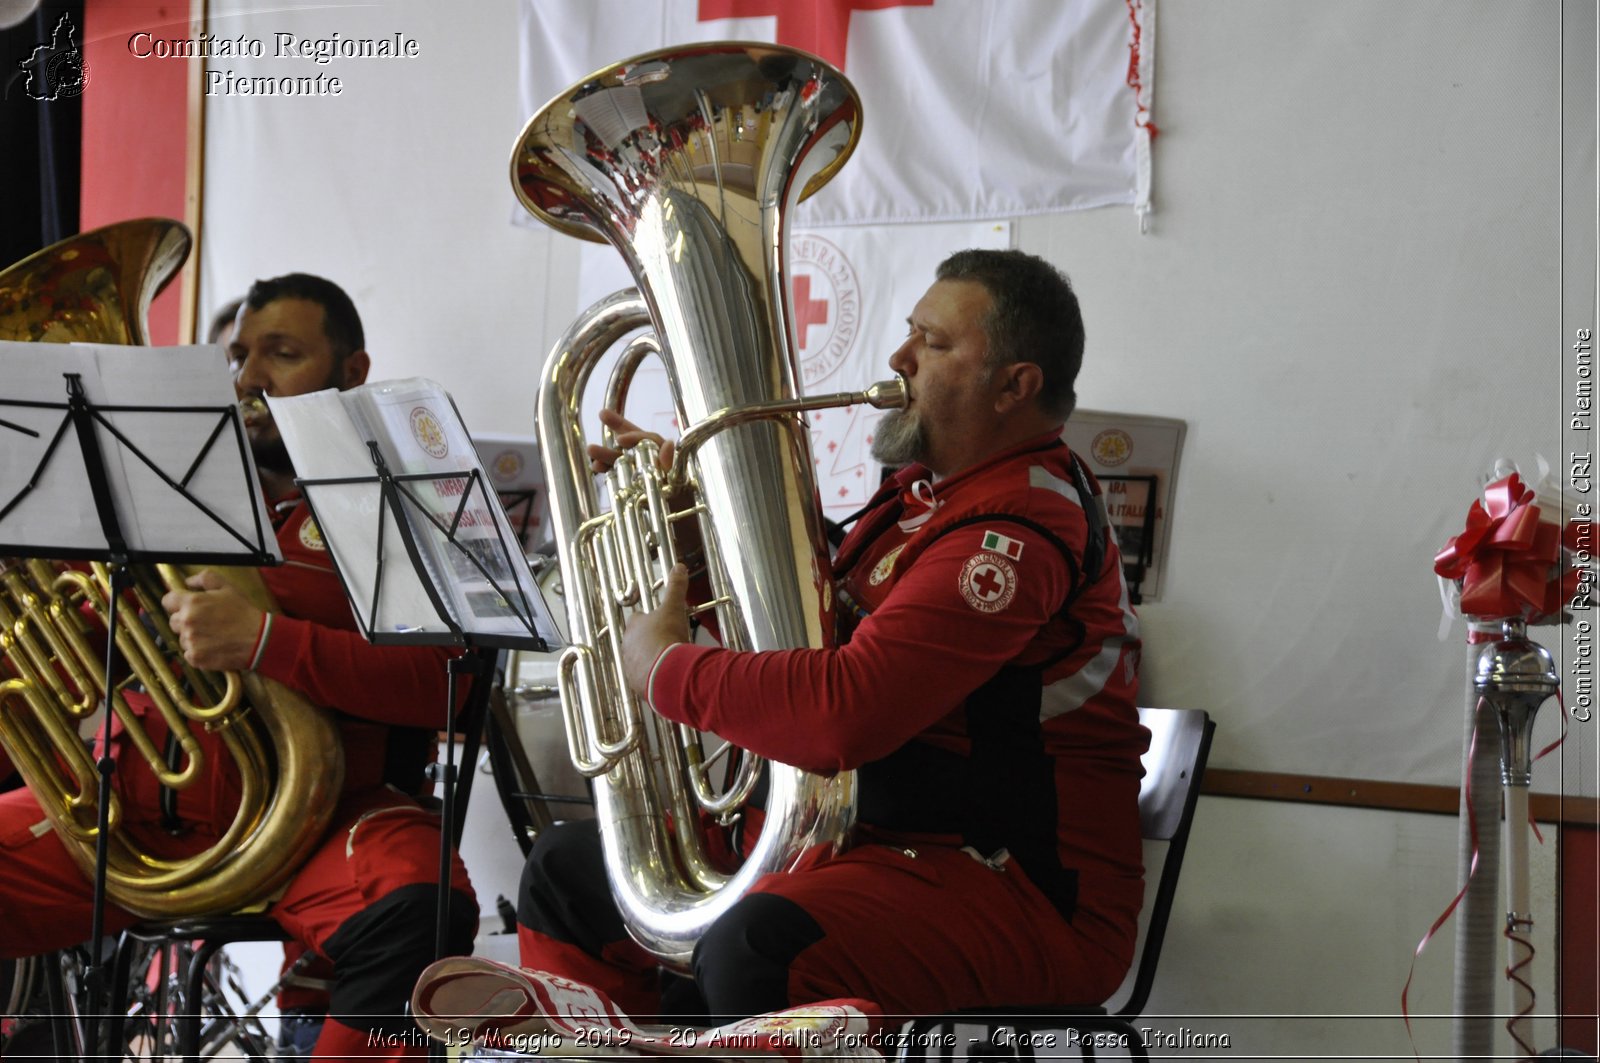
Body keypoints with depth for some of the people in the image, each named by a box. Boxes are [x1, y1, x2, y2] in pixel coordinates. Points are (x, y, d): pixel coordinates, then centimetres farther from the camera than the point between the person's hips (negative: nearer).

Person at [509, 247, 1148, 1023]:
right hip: (871, 838, 10)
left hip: (1024, 895, -10)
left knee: (755, 948, -39)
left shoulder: (1019, 529, -20)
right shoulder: (927, 494, 13)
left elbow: (843, 714, -32)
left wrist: (662, 665, -16)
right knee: (569, 868, 9)